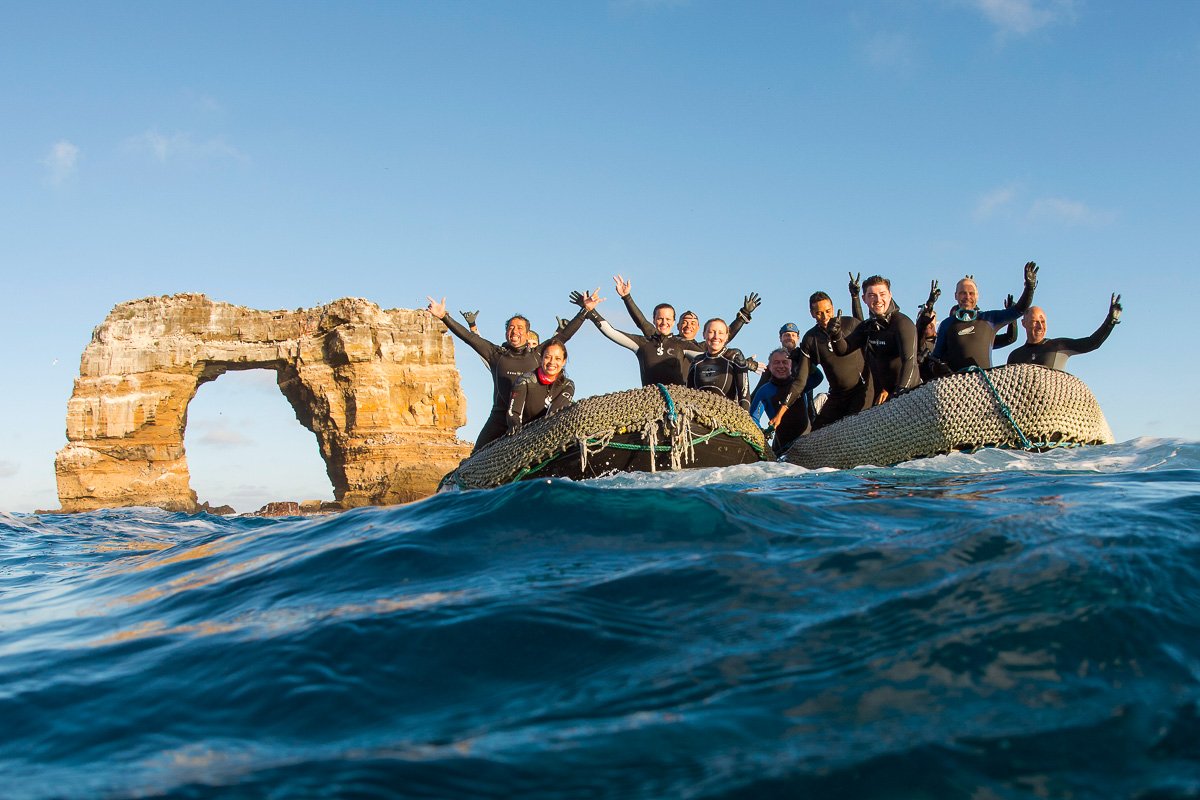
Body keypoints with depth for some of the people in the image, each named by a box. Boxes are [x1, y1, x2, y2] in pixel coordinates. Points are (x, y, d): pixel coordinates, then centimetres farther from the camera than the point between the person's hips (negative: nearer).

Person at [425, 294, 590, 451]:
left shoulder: (537, 354, 16)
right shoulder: (496, 354, 15)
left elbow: (564, 335, 16)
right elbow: (469, 337, 10)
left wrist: (584, 312, 14)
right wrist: (444, 317, 2)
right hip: (500, 417, 1)